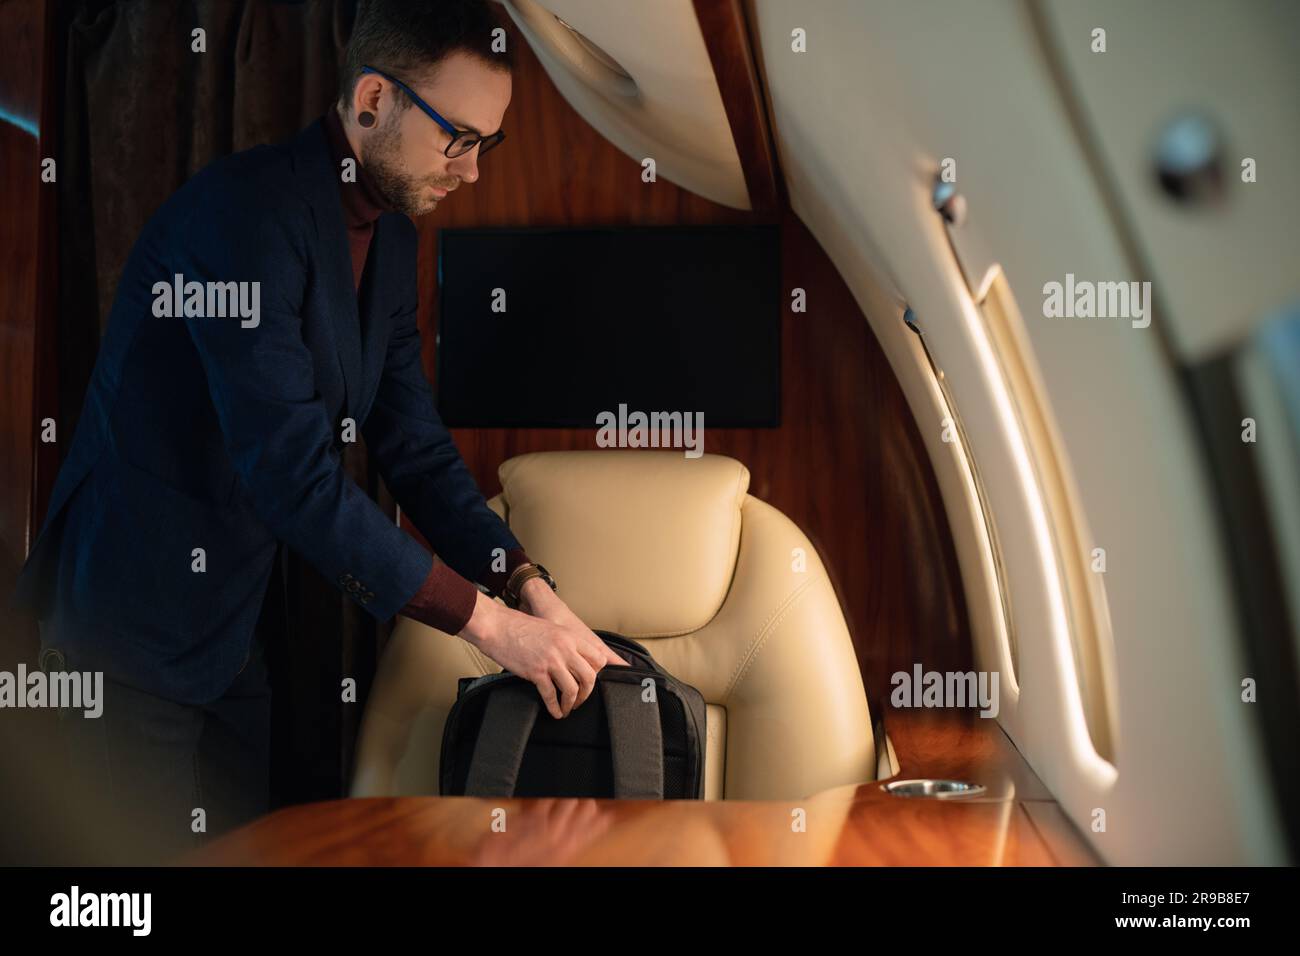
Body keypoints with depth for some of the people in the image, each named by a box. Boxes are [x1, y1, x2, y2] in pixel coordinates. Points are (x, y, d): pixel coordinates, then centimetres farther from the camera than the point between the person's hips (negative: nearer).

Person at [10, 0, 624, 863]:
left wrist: (532, 590, -10)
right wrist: (488, 621, -25)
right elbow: (292, 474, -29)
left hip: (230, 629, 8)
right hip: (133, 625, -8)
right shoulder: (247, 211, -23)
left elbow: (414, 445, 3)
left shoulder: (391, 234, 4)